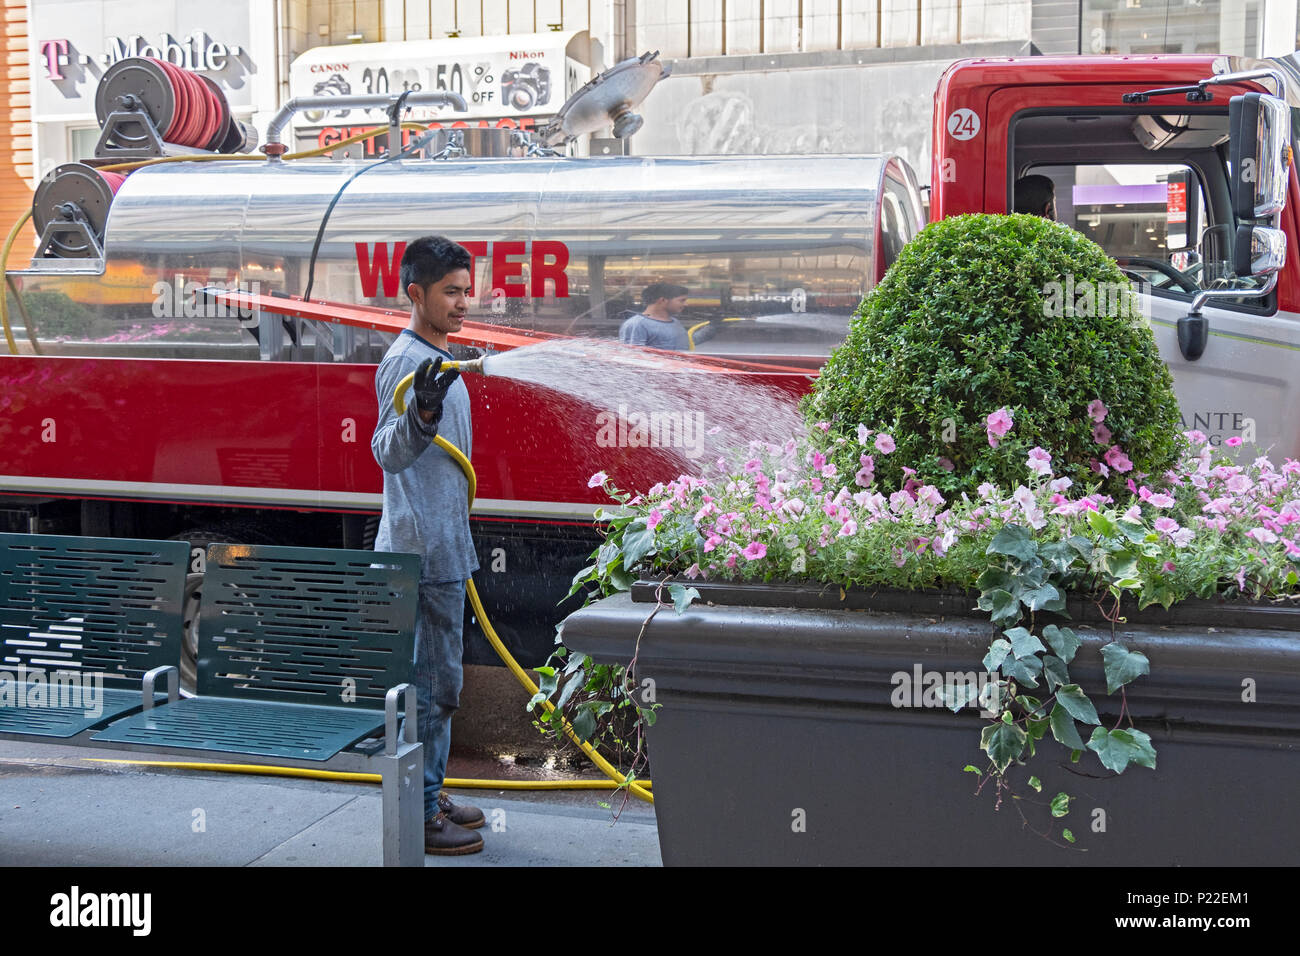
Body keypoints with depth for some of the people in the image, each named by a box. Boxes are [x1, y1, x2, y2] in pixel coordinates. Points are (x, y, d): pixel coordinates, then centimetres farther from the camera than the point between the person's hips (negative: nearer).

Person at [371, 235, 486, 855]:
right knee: (431, 682, -6)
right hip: (424, 553, -10)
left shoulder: (437, 362, 16)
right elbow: (389, 452, -28)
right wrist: (421, 415, -49)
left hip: (443, 550, 10)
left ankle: (429, 796, 27)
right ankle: (416, 817, 1)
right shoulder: (406, 361, -15)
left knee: (438, 682, 17)